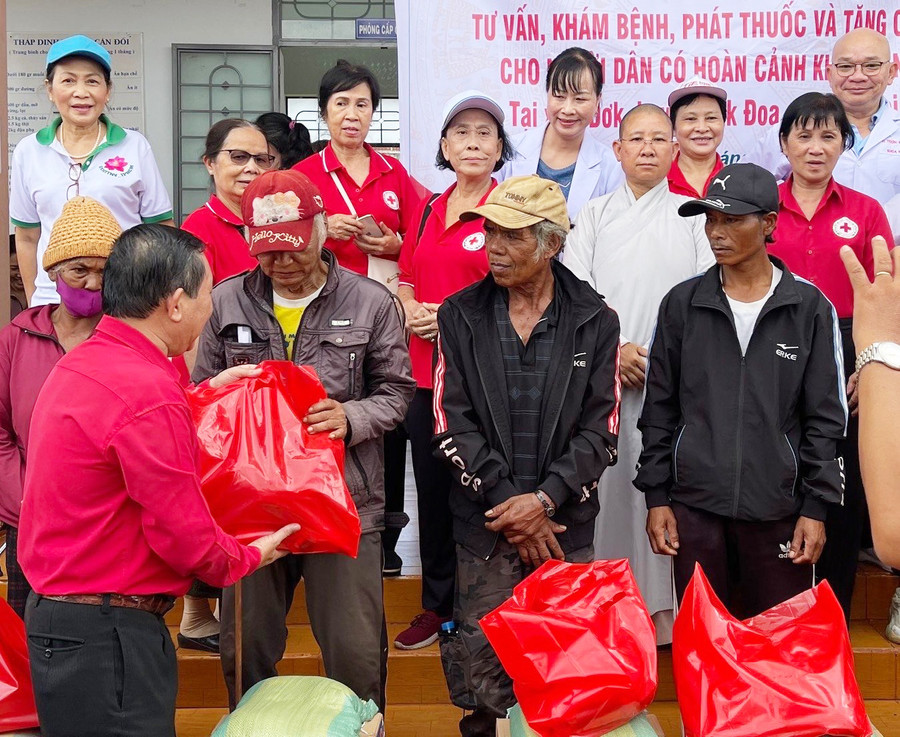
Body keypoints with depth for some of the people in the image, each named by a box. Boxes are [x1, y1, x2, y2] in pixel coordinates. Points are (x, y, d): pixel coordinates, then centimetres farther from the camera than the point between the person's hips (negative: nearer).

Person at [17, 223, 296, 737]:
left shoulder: (82, 362, 7)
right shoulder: (147, 395, -24)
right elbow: (185, 536, -19)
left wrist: (207, 391, 26)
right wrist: (249, 557, 0)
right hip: (105, 634, -10)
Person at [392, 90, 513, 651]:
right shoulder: (429, 211, 14)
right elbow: (407, 278, 23)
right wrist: (411, 311, 3)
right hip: (426, 371, 6)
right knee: (432, 489, 13)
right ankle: (438, 606, 26)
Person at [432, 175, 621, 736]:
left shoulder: (595, 321, 2)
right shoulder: (460, 316, 2)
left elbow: (600, 431, -2)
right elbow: (452, 425, -4)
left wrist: (543, 500, -13)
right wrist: (510, 504, -11)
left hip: (567, 525, 0)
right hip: (484, 525, 0)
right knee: (483, 662, 5)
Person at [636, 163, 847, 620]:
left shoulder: (809, 307, 1)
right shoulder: (683, 303, 5)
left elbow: (825, 418, 2)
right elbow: (659, 409, 8)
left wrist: (816, 506, -3)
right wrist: (656, 496, 3)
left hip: (778, 509, -1)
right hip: (695, 505, 1)